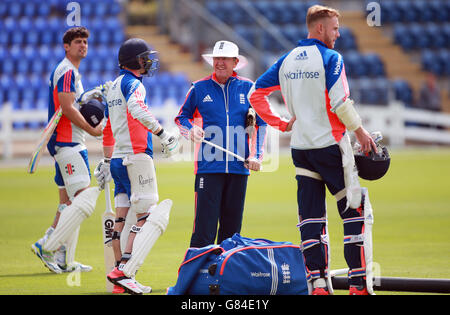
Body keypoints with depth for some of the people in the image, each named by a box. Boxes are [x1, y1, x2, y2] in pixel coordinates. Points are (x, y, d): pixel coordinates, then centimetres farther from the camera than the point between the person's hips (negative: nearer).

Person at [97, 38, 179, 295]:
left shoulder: (114, 86, 20)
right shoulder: (133, 83, -8)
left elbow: (108, 129, 27)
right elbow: (136, 109, -30)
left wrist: (107, 161, 33)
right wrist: (162, 133, -31)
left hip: (118, 159, 9)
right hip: (136, 158, -9)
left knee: (124, 219, 8)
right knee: (146, 217, -9)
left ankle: (121, 276, 8)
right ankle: (124, 271, -18)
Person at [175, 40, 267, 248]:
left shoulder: (247, 88, 8)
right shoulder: (199, 88, 5)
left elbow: (261, 123, 14)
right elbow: (182, 117, 16)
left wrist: (256, 155, 5)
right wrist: (191, 130, -6)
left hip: (239, 167, 2)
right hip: (208, 166, -2)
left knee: (232, 225, 6)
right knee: (205, 224, -9)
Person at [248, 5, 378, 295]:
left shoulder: (287, 61, 11)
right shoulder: (330, 58, -9)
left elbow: (256, 94, 12)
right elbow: (339, 102, -18)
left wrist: (281, 123, 15)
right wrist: (361, 131, -8)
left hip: (300, 147, 6)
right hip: (330, 143, -6)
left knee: (310, 216, 7)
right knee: (355, 211, 1)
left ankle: (318, 283, 1)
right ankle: (358, 283, -3)